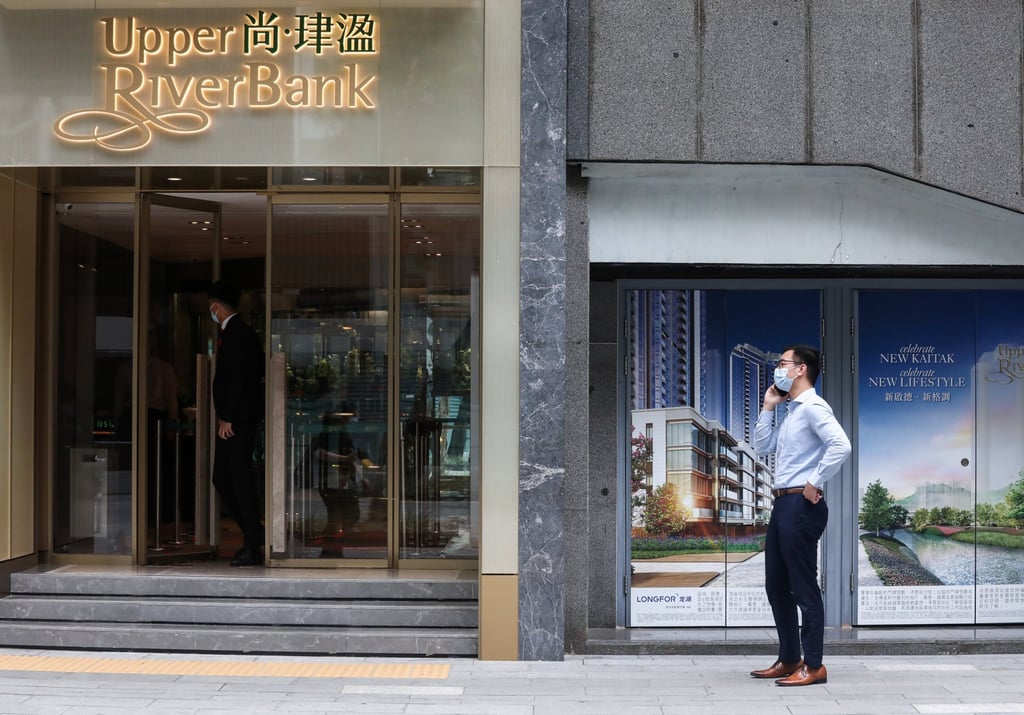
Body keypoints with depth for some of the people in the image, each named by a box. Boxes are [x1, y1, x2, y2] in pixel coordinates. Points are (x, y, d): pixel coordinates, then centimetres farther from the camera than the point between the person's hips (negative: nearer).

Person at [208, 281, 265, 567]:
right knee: (221, 479, 12)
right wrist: (222, 417, 16)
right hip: (229, 420, 10)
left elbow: (239, 379, -19)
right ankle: (252, 534, 21)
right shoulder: (227, 332, 18)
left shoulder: (238, 334, -13)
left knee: (241, 479, -7)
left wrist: (227, 418, -19)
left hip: (238, 420, -10)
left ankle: (253, 547, -2)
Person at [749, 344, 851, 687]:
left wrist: (815, 482, -18)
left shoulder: (813, 407, -12)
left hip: (801, 505, -10)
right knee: (776, 585, 14)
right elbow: (762, 447, 21)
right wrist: (768, 407, 14)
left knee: (803, 587, -4)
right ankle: (788, 660, 23)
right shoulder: (788, 412, 18)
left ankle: (814, 666, 3)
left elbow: (840, 446, -26)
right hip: (782, 504, 10)